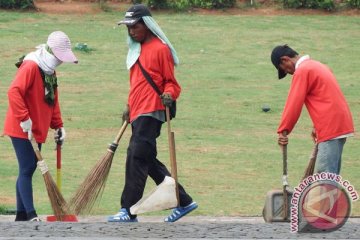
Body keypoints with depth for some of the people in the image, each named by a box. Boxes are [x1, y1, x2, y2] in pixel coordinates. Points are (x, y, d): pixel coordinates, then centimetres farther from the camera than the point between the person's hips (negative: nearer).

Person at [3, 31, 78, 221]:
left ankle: (21, 215, 15)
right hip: (21, 130, -9)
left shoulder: (50, 71, 14)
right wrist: (25, 121, -29)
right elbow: (14, 92, -28)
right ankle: (30, 215, -16)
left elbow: (53, 101, 21)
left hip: (37, 131, 9)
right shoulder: (30, 67, -17)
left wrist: (58, 127, 15)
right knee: (27, 169, -12)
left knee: (28, 170, 10)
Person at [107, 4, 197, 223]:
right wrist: (130, 106, 26)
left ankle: (129, 211, -13)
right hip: (138, 113, 10)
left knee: (136, 158, -13)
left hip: (150, 113, -10)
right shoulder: (137, 49, 19)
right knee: (148, 161, 11)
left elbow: (171, 82, -6)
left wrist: (169, 95, -25)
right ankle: (184, 202, 18)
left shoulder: (160, 48, -7)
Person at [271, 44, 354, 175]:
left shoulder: (302, 71, -9)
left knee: (325, 172, -12)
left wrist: (283, 131, -9)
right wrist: (317, 127, 22)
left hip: (330, 128, -10)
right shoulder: (316, 66, 20)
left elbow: (294, 104, -13)